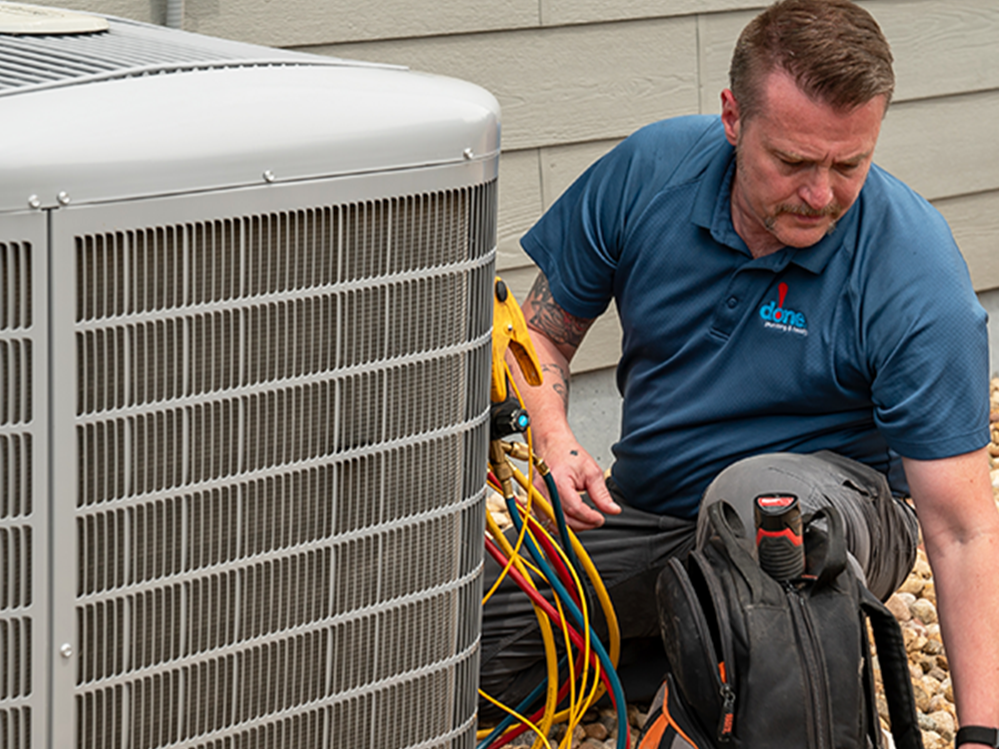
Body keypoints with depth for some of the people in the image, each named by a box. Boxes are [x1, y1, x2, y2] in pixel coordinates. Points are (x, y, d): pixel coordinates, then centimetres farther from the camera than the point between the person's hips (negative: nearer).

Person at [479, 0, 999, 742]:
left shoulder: (918, 276, -23)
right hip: (645, 511, 5)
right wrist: (553, 438, -18)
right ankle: (665, 649, 10)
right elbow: (544, 329, 4)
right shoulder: (650, 169, -12)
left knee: (762, 492, -41)